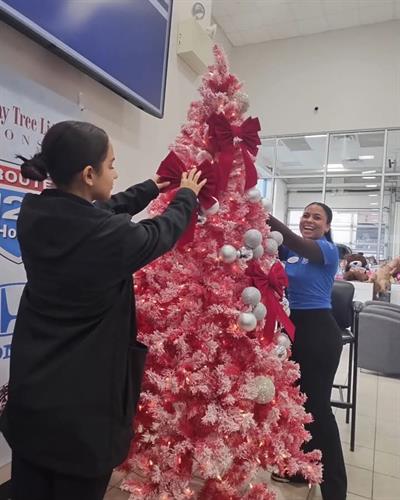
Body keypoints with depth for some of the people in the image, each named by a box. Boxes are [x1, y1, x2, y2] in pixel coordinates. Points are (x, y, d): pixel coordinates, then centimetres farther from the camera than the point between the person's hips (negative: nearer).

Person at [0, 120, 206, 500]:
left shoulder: (31, 213, -6)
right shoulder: (110, 236, -25)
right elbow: (162, 233, -5)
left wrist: (152, 188, 20)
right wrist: (187, 196, 16)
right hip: (83, 400, -6)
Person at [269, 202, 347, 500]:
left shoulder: (328, 250, -10)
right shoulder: (291, 251, 9)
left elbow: (297, 244, -29)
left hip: (319, 331, -7)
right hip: (294, 327, 7)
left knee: (317, 405, 0)